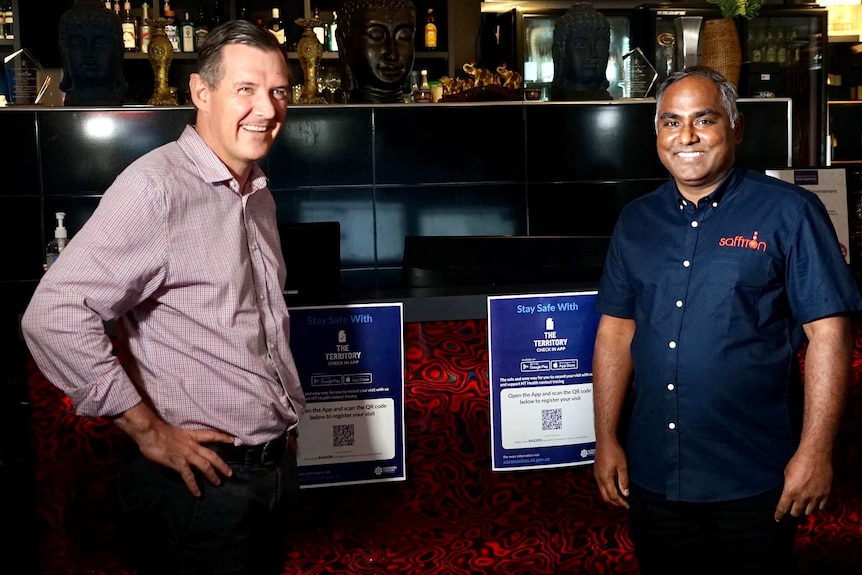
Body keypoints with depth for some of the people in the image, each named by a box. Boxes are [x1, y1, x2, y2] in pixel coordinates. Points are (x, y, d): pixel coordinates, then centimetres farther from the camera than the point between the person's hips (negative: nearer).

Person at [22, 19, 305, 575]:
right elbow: (54, 316, -27)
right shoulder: (156, 188, -19)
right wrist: (150, 433, -20)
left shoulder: (258, 195, 10)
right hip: (202, 482, -8)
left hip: (276, 468, 8)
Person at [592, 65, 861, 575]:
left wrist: (815, 452, -14)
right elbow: (615, 330, 9)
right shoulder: (636, 220, 7)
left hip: (755, 482, -4)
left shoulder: (790, 213, -7)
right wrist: (607, 439, 6)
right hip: (651, 475, 4)